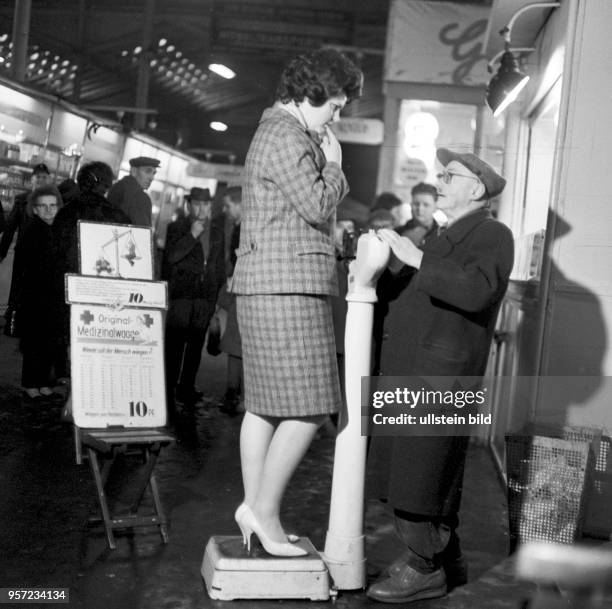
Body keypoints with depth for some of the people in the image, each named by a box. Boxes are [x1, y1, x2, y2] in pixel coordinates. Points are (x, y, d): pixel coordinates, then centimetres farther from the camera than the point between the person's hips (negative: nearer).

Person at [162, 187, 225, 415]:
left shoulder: (217, 228, 12)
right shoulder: (176, 228, -1)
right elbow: (171, 256, -14)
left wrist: (219, 289, 17)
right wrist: (192, 235, -20)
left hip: (206, 296, 5)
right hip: (180, 295, -4)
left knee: (196, 344, 10)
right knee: (174, 346, -5)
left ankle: (186, 388, 21)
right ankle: (168, 393, -1)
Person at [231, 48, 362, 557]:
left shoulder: (287, 134, 24)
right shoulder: (285, 135, -9)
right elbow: (317, 206, -14)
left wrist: (328, 167, 14)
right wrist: (334, 165, -1)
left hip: (272, 289, 11)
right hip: (287, 287, -11)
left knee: (265, 406, 10)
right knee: (308, 408, -8)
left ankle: (256, 510, 15)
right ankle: (264, 508, -1)